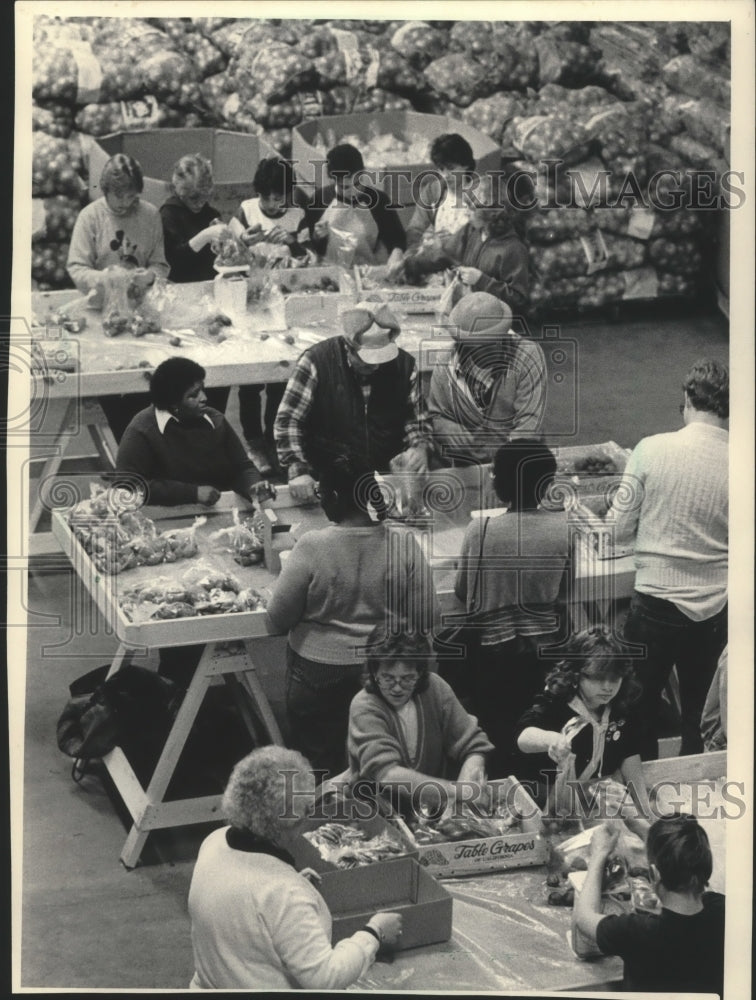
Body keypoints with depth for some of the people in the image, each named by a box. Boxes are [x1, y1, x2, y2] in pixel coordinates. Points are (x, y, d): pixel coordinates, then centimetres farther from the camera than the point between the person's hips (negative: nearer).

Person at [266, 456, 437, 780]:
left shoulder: (311, 548, -18)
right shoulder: (403, 544, -12)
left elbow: (279, 617, -10)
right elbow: (426, 617, -7)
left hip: (318, 675, -2)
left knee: (322, 765, 13)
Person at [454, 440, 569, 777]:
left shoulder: (481, 528, -15)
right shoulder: (564, 526, -11)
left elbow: (462, 591, -2)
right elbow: (569, 588, 2)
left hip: (496, 654, -2)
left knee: (499, 746, 13)